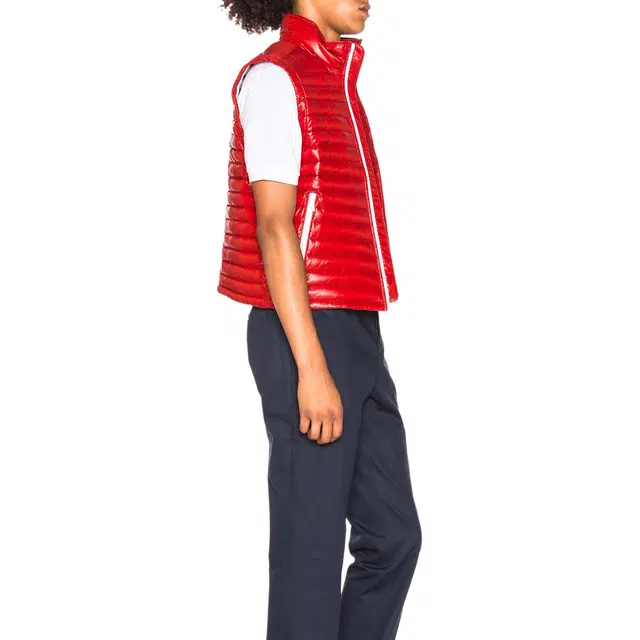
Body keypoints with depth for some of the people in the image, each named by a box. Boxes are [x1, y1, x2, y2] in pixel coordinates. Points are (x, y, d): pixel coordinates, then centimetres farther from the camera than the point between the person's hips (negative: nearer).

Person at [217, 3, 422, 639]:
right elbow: (273, 227, -16)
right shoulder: (273, 78, -8)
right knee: (311, 547, -4)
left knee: (393, 534, 10)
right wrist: (311, 366, -21)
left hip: (355, 333, 9)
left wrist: (357, 354, 18)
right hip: (304, 334, -9)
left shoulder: (338, 81, 19)